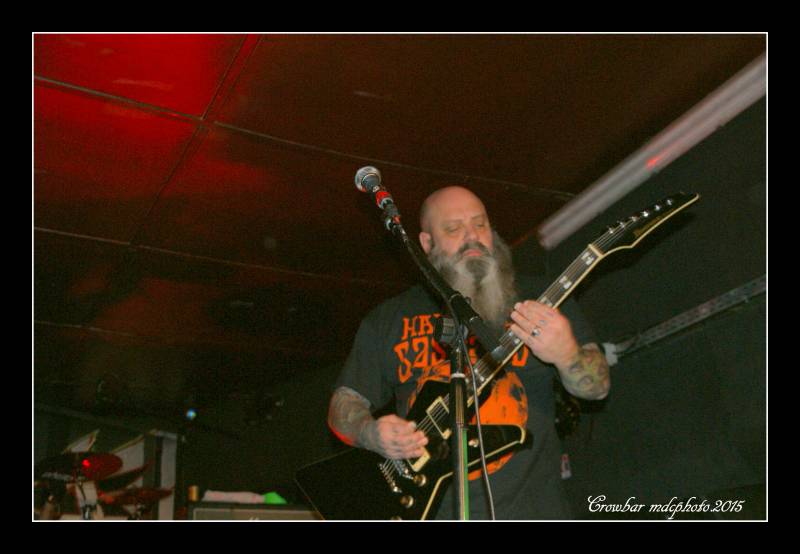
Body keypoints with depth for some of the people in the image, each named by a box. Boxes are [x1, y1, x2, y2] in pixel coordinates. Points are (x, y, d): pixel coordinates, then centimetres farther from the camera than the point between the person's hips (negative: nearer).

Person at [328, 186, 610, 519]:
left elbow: (598, 387, 3)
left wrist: (566, 355, -19)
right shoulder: (389, 319, 11)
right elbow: (344, 404, 13)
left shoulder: (538, 300, 9)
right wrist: (371, 434, -9)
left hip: (528, 508, 0)